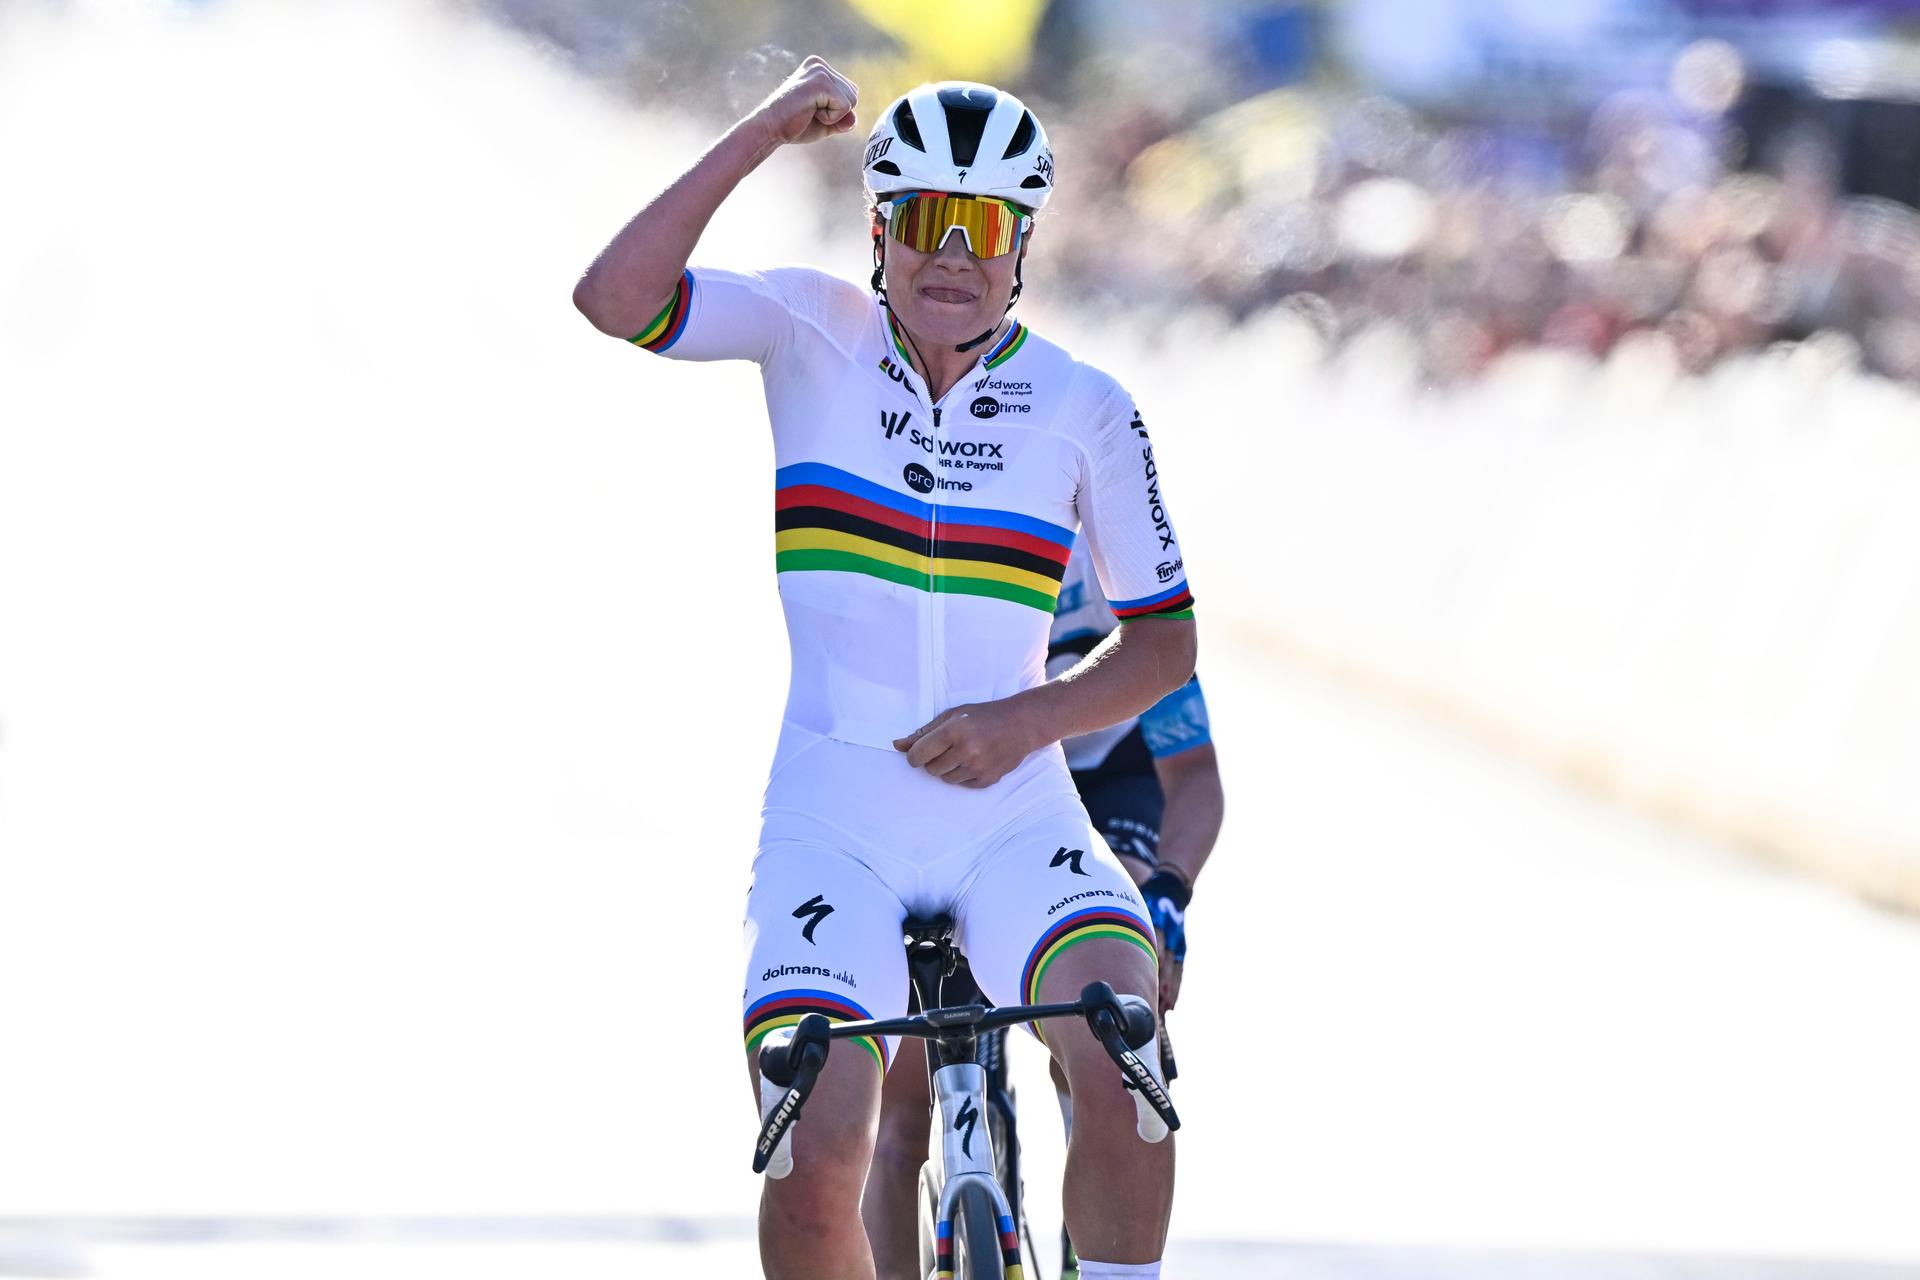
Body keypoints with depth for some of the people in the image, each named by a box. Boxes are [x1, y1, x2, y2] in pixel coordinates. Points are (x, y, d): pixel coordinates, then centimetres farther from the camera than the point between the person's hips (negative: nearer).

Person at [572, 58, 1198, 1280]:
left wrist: (1030, 719, -11)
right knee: (812, 1172, -17)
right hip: (829, 827, 0)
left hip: (1014, 819, 0)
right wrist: (761, 135, -19)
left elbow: (1166, 642, 7)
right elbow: (614, 299, -15)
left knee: (1123, 1051, -29)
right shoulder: (813, 333, 1)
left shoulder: (1086, 408, 1)